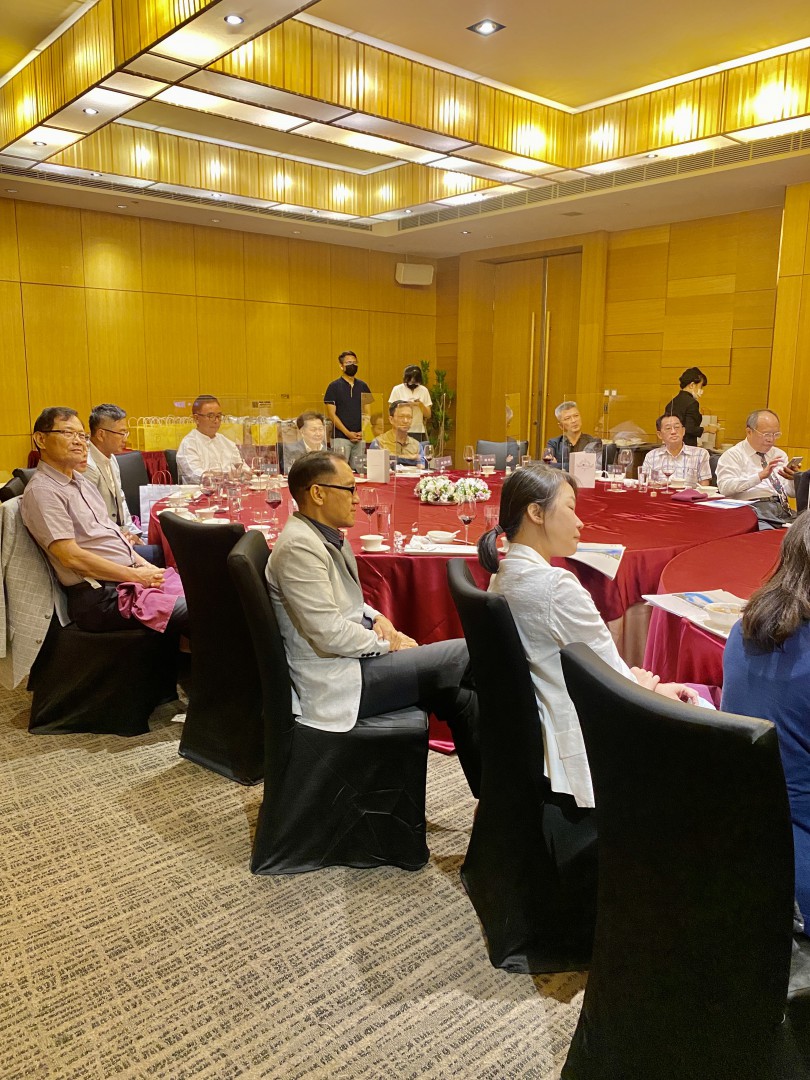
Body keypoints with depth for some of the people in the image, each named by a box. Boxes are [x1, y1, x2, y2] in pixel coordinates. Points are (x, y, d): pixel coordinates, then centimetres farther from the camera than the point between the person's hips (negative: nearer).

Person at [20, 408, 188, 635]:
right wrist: (136, 576, -15)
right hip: (100, 597, -9)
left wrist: (144, 565, 6)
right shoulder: (42, 491, -11)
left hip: (133, 574, 9)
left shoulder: (83, 482, 18)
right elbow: (71, 556, -18)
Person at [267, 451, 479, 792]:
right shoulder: (299, 546, -21)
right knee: (464, 655, -12)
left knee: (458, 691, 2)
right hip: (333, 683, -10)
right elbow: (329, 633, -25)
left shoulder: (324, 535, 9)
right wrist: (387, 643, -11)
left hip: (349, 660, 10)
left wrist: (376, 617, 4)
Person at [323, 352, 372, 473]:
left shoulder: (362, 386, 12)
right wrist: (348, 433, -12)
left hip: (360, 438, 4)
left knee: (359, 471, 5)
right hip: (340, 437, -4)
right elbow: (332, 414, -5)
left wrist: (362, 431, -4)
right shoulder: (334, 386, 0)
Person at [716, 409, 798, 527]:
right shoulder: (733, 455, 5)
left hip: (783, 509, 6)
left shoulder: (780, 454, 23)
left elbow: (793, 492, 21)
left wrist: (794, 478, -2)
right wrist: (760, 476, -20)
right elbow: (724, 487, -13)